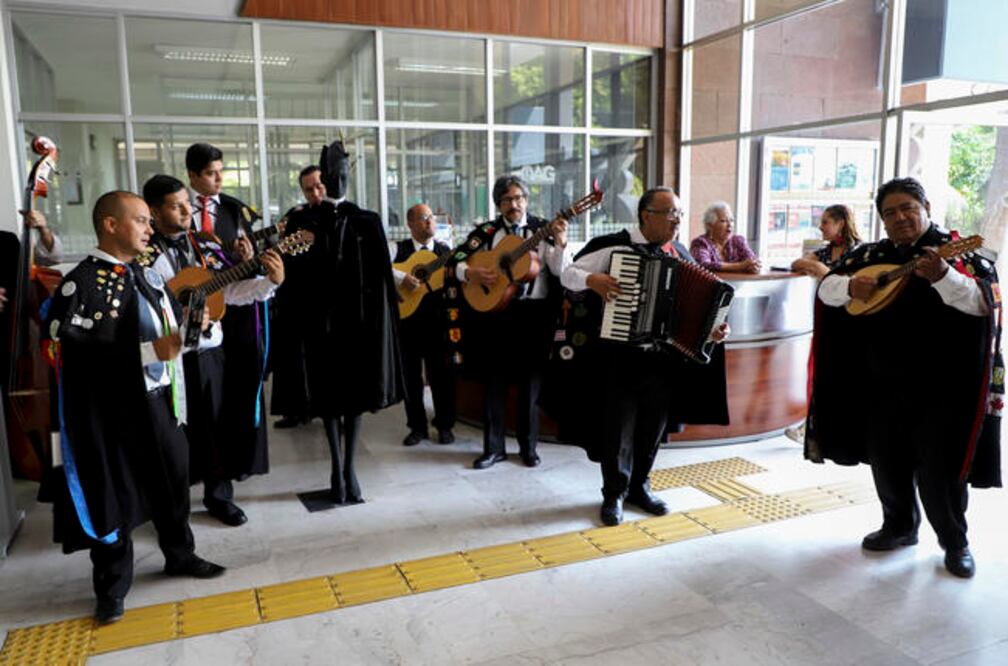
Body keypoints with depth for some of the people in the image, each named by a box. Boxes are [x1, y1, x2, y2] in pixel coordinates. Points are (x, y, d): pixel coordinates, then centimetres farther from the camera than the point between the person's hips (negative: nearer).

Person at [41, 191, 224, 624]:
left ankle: (180, 555, 40)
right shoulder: (81, 282, -14)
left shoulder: (149, 278, 10)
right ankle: (112, 588, 26)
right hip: (111, 410, -7)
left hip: (157, 400, 7)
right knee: (114, 494, 7)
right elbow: (73, 348, -22)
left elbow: (173, 326, 20)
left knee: (173, 479, 18)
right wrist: (149, 351, -24)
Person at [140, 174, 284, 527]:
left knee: (215, 424, 13)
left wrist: (271, 280, -10)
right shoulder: (143, 255, -9)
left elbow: (231, 290, 2)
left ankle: (218, 494, 30)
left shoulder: (204, 246, 6)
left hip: (209, 350, 4)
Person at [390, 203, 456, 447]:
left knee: (441, 373, 5)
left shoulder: (446, 251, 9)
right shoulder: (397, 249, 3)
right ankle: (417, 426, 22)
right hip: (406, 317, 0)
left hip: (437, 319, 1)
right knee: (410, 374, 8)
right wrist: (401, 277, -22)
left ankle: (445, 425, 20)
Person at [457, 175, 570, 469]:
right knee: (493, 382, 6)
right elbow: (457, 262, 6)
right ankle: (493, 448, 19)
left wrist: (561, 242, -23)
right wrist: (471, 273, -14)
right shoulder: (486, 232, 7)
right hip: (494, 312, 1)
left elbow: (559, 270, -7)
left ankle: (528, 447, 22)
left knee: (530, 382, 7)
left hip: (534, 314, -1)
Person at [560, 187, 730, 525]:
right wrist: (591, 279, -21)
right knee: (618, 427, 4)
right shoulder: (612, 246, -6)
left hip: (665, 357, 4)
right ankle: (615, 493, 21)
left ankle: (640, 486, 32)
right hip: (620, 355, -4)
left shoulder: (681, 255, 8)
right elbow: (568, 274, -2)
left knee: (653, 427, 13)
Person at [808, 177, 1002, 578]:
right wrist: (850, 286, -18)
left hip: (939, 387, -5)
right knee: (885, 460, 14)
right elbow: (826, 288, 4)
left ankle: (955, 542, 21)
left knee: (939, 466, 0)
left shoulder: (957, 251, -7)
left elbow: (983, 302, -20)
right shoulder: (872, 255, 7)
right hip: (881, 383, 5)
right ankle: (900, 526, 35)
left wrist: (943, 277, -38)